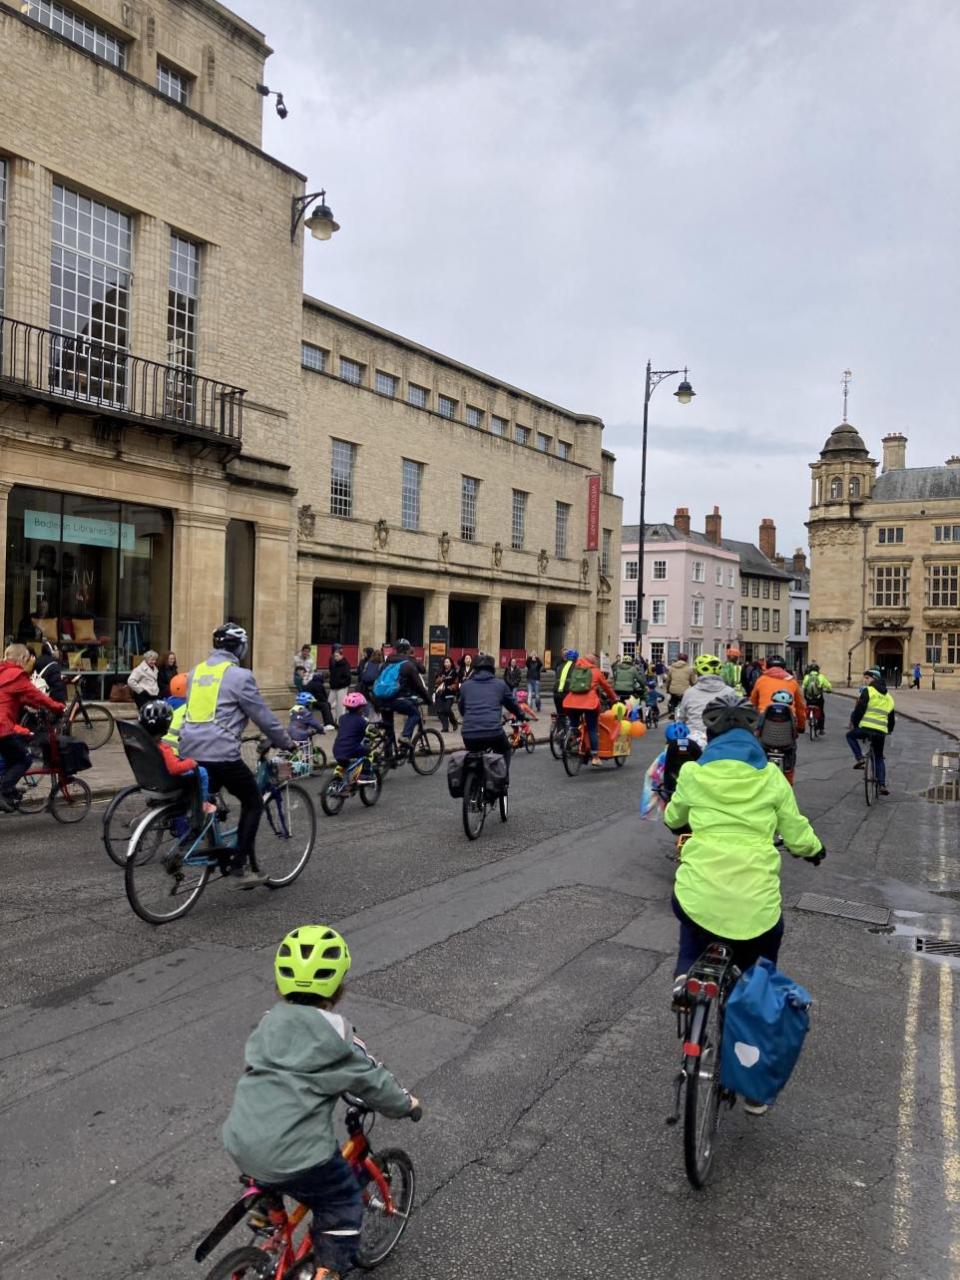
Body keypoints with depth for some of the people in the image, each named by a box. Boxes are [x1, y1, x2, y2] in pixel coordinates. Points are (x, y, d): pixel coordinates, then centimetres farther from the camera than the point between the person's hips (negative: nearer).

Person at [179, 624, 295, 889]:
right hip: (221, 753, -7)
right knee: (253, 803, 9)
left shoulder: (196, 671, 15)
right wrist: (287, 742, 11)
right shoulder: (239, 676, -6)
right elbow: (263, 716, -2)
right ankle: (239, 869, 5)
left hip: (190, 751, 7)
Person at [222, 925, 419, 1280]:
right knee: (343, 1204, 17)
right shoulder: (334, 1034, -8)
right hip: (294, 1155, -6)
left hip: (240, 1144, 7)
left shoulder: (269, 1022, 10)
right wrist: (406, 1104, 21)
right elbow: (372, 1080, 1)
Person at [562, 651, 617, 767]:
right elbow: (607, 687, 20)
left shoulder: (575, 669, 20)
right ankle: (595, 757, 4)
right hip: (589, 703, -3)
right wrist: (613, 699, 35)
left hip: (571, 702, 3)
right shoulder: (596, 671, 13)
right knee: (593, 730, 5)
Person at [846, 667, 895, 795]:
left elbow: (859, 709, -9)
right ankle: (882, 785, 12)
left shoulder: (868, 691, -1)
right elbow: (892, 718, 24)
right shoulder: (888, 697, 20)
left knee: (850, 735, 23)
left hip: (866, 728, -6)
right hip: (881, 732, 6)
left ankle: (859, 758, 6)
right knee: (879, 758, 20)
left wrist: (854, 724, 4)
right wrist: (889, 730, 38)